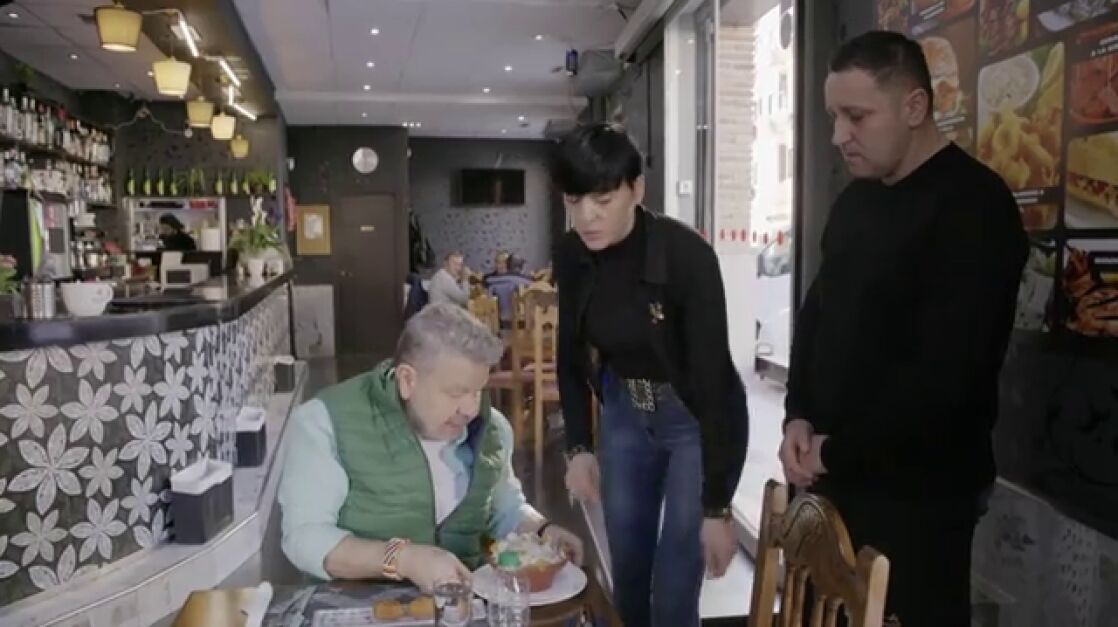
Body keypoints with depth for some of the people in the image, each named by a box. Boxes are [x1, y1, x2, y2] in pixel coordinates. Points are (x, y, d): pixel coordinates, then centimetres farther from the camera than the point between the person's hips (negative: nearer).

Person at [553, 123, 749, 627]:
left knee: (674, 586, 0)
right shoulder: (571, 257, -13)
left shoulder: (686, 255, -29)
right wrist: (578, 447, -5)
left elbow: (713, 376, -27)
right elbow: (571, 355, 2)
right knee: (627, 570, 16)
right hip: (624, 412, 5)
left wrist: (716, 509, -25)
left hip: (699, 418, -4)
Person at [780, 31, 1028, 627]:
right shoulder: (854, 199, 9)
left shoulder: (973, 206, -16)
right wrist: (798, 416, 0)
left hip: (918, 491, -7)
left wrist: (836, 451, -14)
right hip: (832, 474, 7)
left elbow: (944, 372, -23)